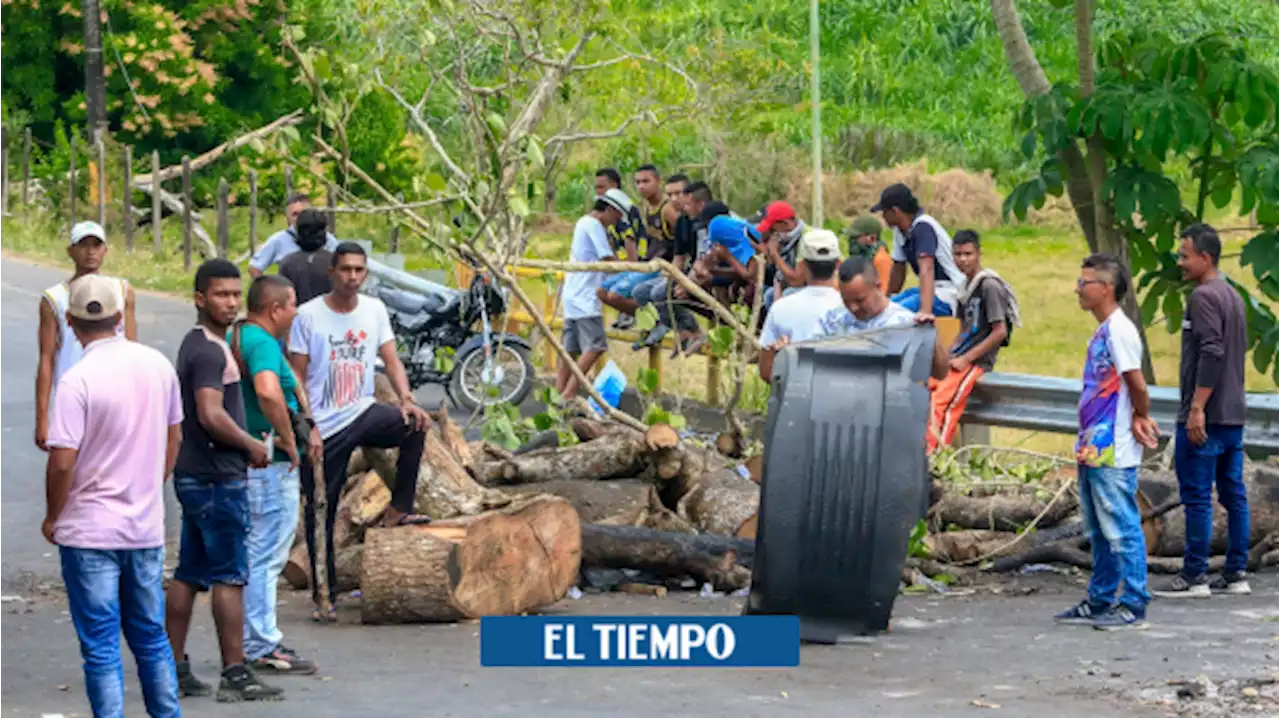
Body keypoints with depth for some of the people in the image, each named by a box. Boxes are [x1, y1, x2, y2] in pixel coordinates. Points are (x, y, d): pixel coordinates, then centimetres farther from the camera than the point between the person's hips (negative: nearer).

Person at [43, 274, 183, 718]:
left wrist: (53, 517, -3)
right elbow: (173, 438, 12)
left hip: (90, 531, -5)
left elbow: (62, 461, -19)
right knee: (151, 639, 17)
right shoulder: (158, 366, 1)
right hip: (147, 527, 5)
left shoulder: (78, 380, -17)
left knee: (100, 648, 1)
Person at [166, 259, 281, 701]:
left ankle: (174, 669, 14)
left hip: (196, 476, 10)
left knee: (188, 575, 11)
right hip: (218, 479, -10)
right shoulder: (209, 352, -16)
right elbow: (212, 415, -25)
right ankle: (235, 676, -5)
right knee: (229, 576, -7)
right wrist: (252, 446, -12)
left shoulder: (198, 344, 16)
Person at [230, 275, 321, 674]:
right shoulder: (263, 343, -18)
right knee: (266, 556, -5)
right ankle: (263, 647, -2)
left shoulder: (234, 338, 14)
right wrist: (289, 439, -23)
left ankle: (249, 641, 23)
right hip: (270, 463, -10)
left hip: (243, 459, 10)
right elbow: (268, 392, -36)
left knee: (252, 555, 16)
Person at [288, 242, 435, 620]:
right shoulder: (309, 316, -7)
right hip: (323, 427, -3)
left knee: (414, 425, -25)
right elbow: (296, 376, -5)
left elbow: (391, 359, 3)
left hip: (363, 413, 3)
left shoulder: (374, 310, 5)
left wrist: (406, 399, -16)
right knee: (320, 515, 0)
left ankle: (399, 509, -12)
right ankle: (325, 596, 10)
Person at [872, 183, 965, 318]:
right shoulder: (900, 231, 7)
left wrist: (925, 311, -42)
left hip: (947, 293, -10)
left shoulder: (923, 227, -19)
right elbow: (898, 270, 19)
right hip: (932, 289, 10)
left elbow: (927, 270, -31)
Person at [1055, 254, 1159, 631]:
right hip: (1094, 451, 10)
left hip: (1112, 455, -10)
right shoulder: (1102, 332, 16)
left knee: (1121, 530, -6)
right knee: (1099, 533, 16)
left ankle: (1133, 606, -3)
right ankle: (1099, 602, 23)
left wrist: (1140, 417, -2)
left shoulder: (1119, 330, -14)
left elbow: (1136, 384, -17)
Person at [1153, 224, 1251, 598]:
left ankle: (1194, 577, -6)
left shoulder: (1204, 297, -13)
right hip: (1233, 414, 10)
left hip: (1204, 417, -10)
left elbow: (1211, 354, -23)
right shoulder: (1233, 296, 17)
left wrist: (1197, 408, -23)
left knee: (1197, 496, -7)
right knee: (1233, 494, 9)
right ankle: (1235, 574, 12)